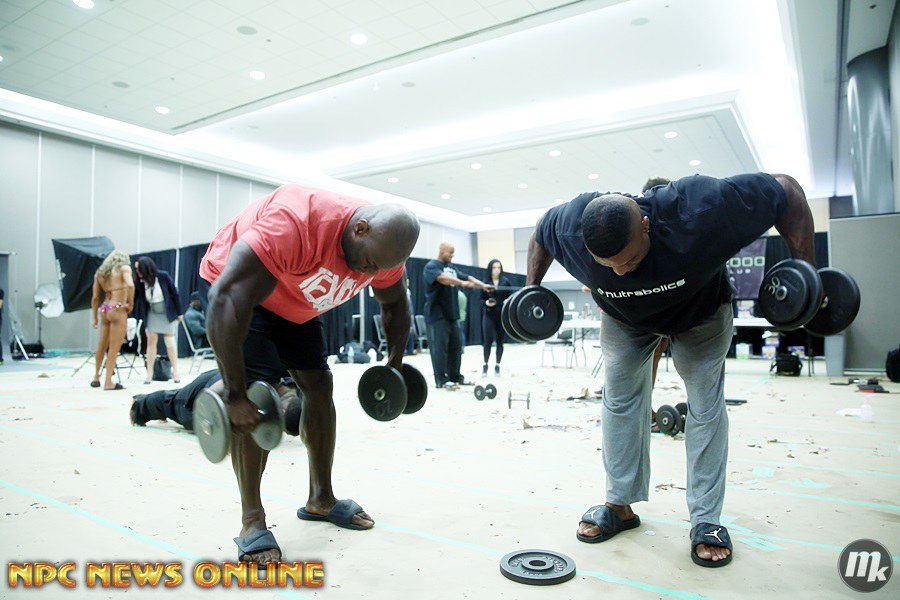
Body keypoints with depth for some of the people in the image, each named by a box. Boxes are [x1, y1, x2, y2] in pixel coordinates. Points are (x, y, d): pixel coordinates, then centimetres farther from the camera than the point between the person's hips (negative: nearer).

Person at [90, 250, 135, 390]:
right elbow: (130, 285, -20)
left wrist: (95, 318, 21)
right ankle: (108, 382, -3)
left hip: (103, 309, 6)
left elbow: (95, 297, 15)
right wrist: (131, 303, -9)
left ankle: (96, 377, 32)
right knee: (114, 348, -3)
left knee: (101, 345, 19)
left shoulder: (99, 273, 17)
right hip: (117, 309, -6)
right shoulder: (124, 268, 0)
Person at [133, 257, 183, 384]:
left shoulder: (163, 276, -17)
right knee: (151, 340, -2)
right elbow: (134, 296, -7)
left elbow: (174, 293, -9)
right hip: (152, 314, 3)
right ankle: (149, 373, 4)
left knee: (170, 342, 0)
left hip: (167, 313, -3)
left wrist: (179, 313, -6)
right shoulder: (140, 282, -9)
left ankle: (175, 371, 10)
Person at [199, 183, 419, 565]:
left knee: (320, 386, 1)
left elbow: (396, 307, 2)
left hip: (296, 304, 7)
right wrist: (234, 392, -40)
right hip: (238, 286, -6)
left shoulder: (384, 247, -18)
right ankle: (252, 521, -5)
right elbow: (226, 298, -43)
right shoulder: (294, 225, -41)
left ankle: (321, 499, 16)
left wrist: (395, 365, 4)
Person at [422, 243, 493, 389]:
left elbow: (467, 277, 14)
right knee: (439, 347, -7)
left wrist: (483, 285, -1)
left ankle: (455, 376, 21)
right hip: (437, 315, -8)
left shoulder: (451, 268, 18)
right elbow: (442, 278, -27)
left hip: (451, 313, 8)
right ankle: (441, 380, -2)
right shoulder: (431, 266, -8)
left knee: (455, 345, 11)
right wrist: (462, 283, -40)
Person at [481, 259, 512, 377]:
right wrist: (486, 303, -15)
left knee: (500, 341, 4)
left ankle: (497, 366, 15)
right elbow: (481, 299, 5)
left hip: (503, 315, 1)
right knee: (488, 340, -7)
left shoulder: (506, 281, 3)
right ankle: (485, 365, 10)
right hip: (489, 315, -1)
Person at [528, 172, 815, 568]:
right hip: (623, 319, 2)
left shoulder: (699, 212, -42)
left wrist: (805, 272, -28)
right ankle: (620, 506, 16)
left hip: (699, 313, -2)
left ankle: (706, 520, 10)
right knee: (619, 400, 2)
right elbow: (540, 234, -8)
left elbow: (786, 190, -27)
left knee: (705, 406, -3)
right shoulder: (570, 228, -34)